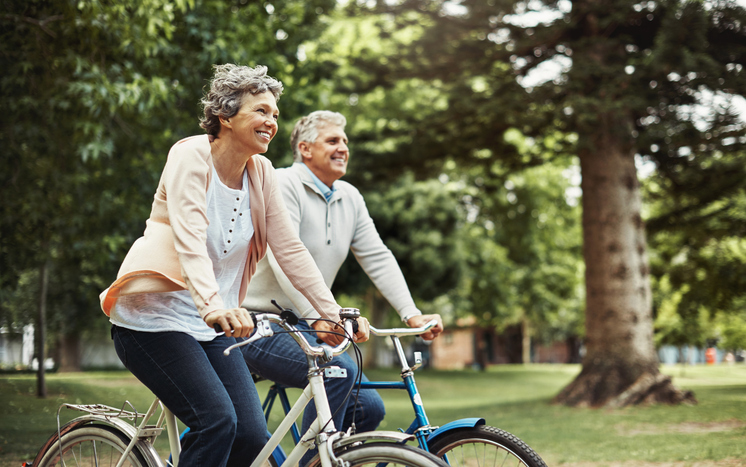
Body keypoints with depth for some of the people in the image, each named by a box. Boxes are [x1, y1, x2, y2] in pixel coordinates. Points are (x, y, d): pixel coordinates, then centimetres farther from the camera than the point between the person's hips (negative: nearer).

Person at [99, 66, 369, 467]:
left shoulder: (261, 173, 5)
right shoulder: (191, 155, -13)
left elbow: (290, 250, 4)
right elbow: (189, 241, -27)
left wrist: (335, 315, -5)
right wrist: (213, 306, -43)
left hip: (211, 328, 6)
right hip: (154, 316, -6)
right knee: (217, 420, -24)